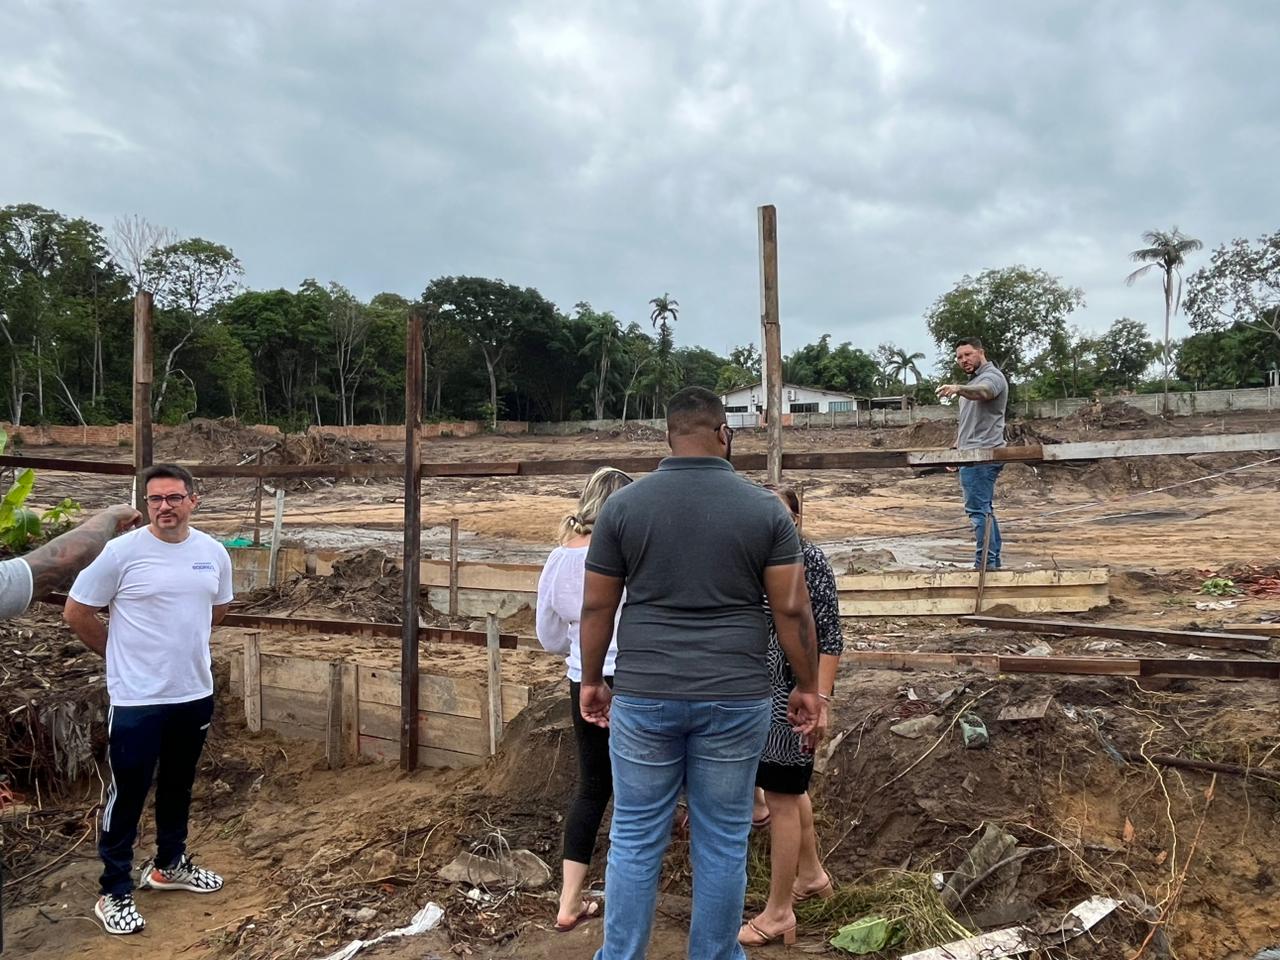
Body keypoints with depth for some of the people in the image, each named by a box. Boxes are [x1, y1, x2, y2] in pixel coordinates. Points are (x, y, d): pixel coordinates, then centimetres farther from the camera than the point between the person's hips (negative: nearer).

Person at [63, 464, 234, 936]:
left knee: (178, 786, 20)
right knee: (127, 796, 6)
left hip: (195, 693, 5)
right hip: (137, 699, -5)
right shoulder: (122, 551, -14)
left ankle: (169, 865, 39)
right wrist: (122, 653, 1)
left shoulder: (213, 552, 0)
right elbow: (76, 612, -6)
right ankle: (114, 893, 21)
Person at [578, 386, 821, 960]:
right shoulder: (765, 509, -2)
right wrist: (807, 686, 9)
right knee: (722, 843, 13)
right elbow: (791, 609, -2)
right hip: (735, 698, 0)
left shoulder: (623, 505, -2)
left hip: (643, 695, 0)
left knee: (635, 840, 12)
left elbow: (597, 606, 1)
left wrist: (591, 681, 13)